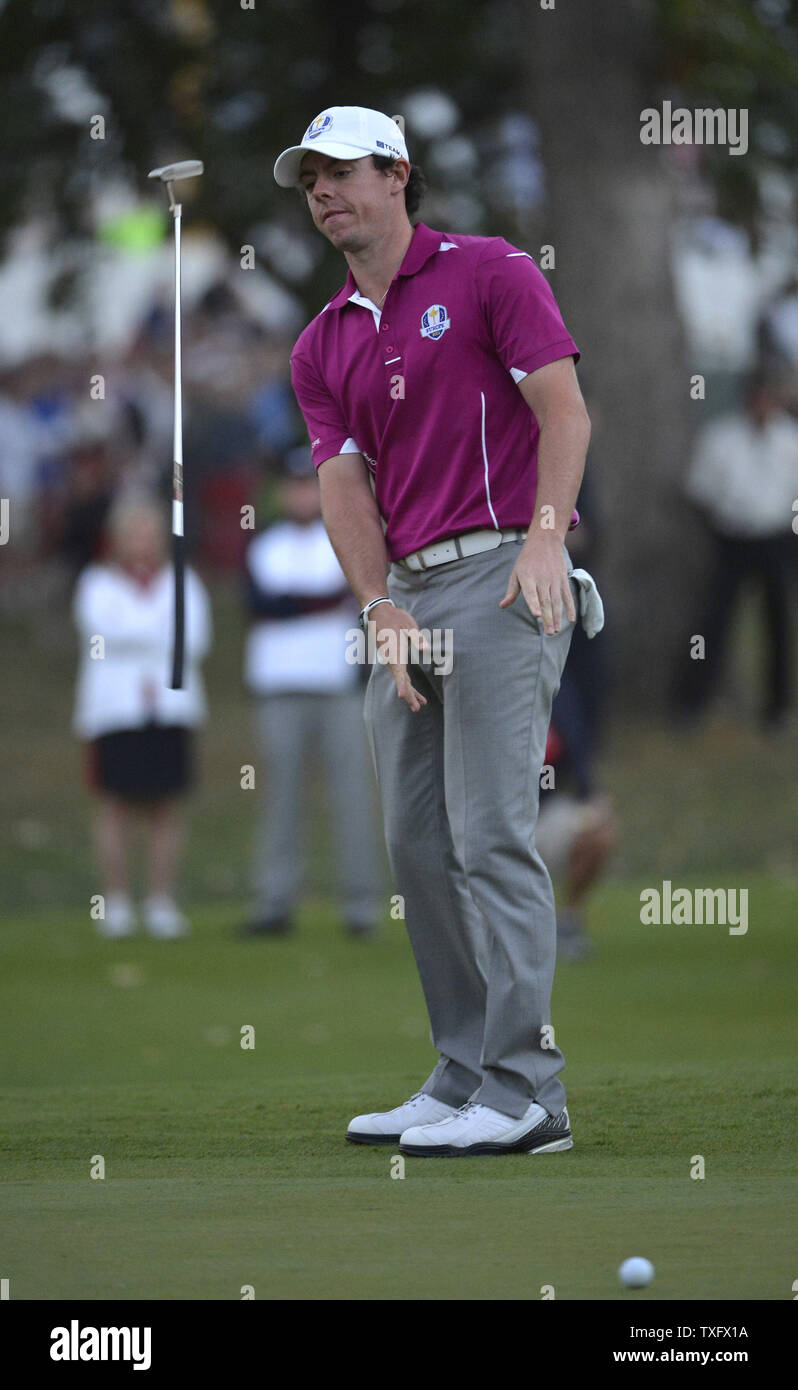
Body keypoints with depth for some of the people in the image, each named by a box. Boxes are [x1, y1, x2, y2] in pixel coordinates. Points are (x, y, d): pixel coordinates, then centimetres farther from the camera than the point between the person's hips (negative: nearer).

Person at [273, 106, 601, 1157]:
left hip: (501, 575, -7)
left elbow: (565, 409, -9)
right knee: (418, 842, 5)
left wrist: (543, 537, -22)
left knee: (491, 832, -14)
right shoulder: (322, 347, 16)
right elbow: (345, 483, 6)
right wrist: (381, 608, -9)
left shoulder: (489, 274, -1)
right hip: (404, 593, 7)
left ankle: (524, 1091, -15)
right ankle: (464, 1078, 10)